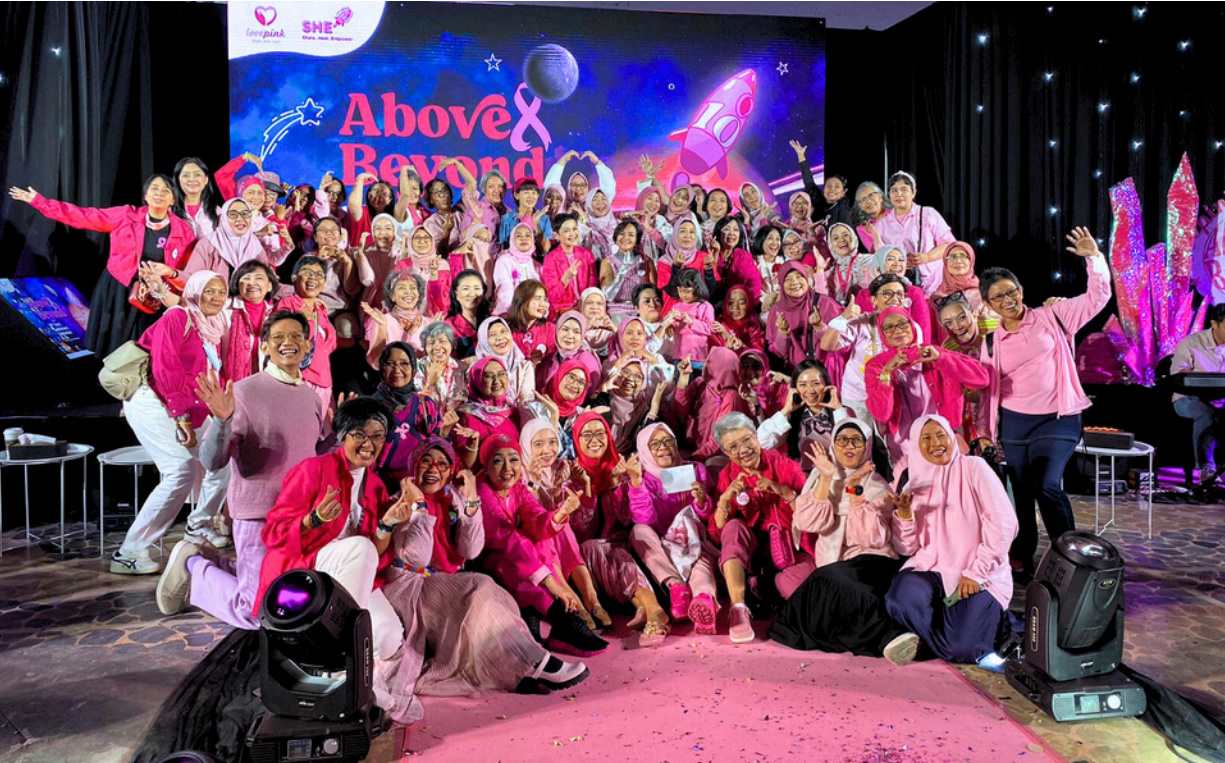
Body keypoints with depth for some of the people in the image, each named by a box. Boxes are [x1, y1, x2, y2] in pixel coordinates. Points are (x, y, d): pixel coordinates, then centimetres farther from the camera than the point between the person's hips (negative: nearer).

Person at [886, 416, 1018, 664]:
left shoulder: (974, 468, -2)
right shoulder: (916, 483, 10)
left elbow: (1003, 523, -11)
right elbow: (907, 548, 6)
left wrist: (976, 573, -16)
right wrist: (904, 513, -13)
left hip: (980, 576, -3)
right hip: (932, 569, 3)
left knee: (963, 648, -25)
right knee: (900, 602, -31)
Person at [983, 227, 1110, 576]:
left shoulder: (1052, 317, 1)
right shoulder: (993, 340, 7)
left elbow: (1098, 297, -2)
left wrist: (1094, 257, -12)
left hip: (1058, 420, -3)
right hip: (1014, 423, 3)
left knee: (1047, 486, -17)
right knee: (1022, 492, 10)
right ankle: (1022, 556, 24)